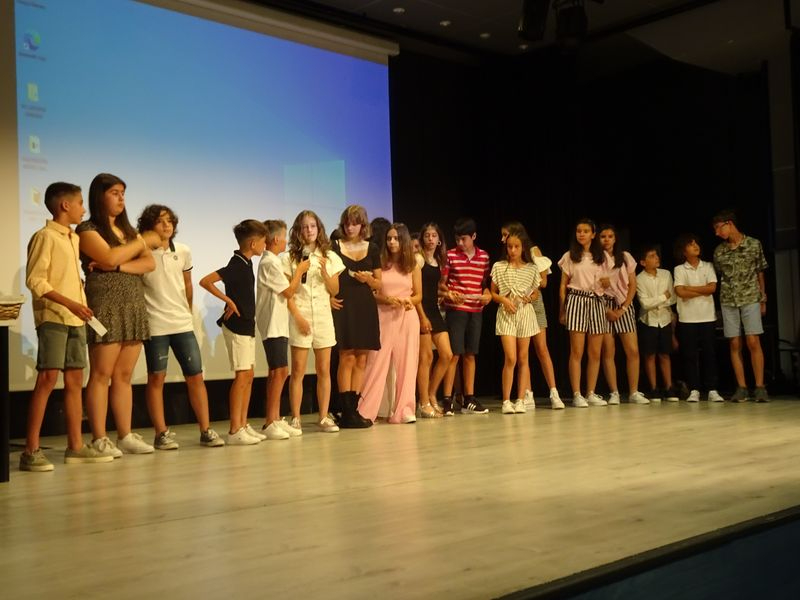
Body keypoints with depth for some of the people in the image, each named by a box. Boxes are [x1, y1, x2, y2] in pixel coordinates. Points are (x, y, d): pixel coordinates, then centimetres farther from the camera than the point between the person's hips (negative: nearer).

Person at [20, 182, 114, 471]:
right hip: (53, 317, -8)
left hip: (75, 319, 8)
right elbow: (35, 280, -13)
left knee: (74, 380, 7)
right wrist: (70, 303, -19)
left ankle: (76, 446, 12)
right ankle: (31, 450, -7)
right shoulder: (45, 236, -6)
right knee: (47, 379, -11)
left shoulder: (74, 238, 18)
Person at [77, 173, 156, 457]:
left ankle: (125, 435, 9)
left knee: (124, 376, 6)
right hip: (105, 307, -6)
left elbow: (150, 263, 4)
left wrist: (118, 266, -12)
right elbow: (110, 258, -16)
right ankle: (99, 439, -2)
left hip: (134, 308, 6)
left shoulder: (129, 230, 19)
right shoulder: (88, 229, 0)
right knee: (101, 375, -5)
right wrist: (140, 243, -2)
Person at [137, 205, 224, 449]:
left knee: (195, 376, 3)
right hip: (155, 325, -4)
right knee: (156, 378, 2)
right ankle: (161, 433, 10)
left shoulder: (183, 251, 7)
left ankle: (206, 430, 9)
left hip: (183, 323, 4)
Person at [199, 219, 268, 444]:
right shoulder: (236, 265, -16)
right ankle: (235, 430, -5)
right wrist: (229, 301, -20)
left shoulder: (245, 263, 11)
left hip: (247, 325, 9)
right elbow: (205, 281, -24)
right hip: (236, 325, -9)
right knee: (242, 375, -9)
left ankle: (243, 426, 15)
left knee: (248, 375, 10)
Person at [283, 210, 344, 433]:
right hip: (300, 317, -3)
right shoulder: (290, 258, 2)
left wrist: (324, 272, -7)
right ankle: (295, 419, 1)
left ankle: (324, 418, 8)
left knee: (324, 370, 3)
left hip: (323, 315, 3)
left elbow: (335, 291, 8)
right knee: (298, 370, -4)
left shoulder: (330, 257, 10)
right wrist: (298, 317, -12)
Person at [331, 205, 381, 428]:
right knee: (347, 357, -9)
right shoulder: (334, 247, 4)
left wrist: (368, 279, -6)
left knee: (361, 359, 3)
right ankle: (346, 413, -5)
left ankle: (354, 409, 10)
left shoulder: (372, 249, 12)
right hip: (343, 306, -4)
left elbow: (378, 284, 14)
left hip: (365, 307, 4)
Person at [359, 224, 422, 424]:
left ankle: (404, 410, 10)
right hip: (383, 316, -2)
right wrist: (385, 299, -16)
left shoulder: (413, 265, 9)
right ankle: (365, 411, 3)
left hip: (407, 317, 2)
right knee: (376, 363, -2)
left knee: (406, 364, 2)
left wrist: (410, 301, -9)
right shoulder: (380, 263, 4)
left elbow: (418, 295, 12)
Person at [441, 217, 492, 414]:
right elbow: (441, 283, 0)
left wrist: (487, 294, -4)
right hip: (455, 309, -4)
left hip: (476, 310, 4)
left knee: (470, 354, 9)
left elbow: (486, 282, 16)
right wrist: (448, 294, -19)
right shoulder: (450, 255, -1)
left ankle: (469, 399, 16)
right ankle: (447, 400, -2)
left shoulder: (484, 256, 9)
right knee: (454, 354, -6)